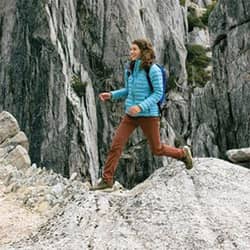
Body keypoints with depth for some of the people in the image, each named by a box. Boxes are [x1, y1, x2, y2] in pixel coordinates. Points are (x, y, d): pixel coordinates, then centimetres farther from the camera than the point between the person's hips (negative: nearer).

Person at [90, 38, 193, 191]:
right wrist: (111, 95, 1)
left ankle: (183, 153, 36)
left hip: (148, 115, -5)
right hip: (130, 115, 5)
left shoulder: (153, 70, -13)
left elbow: (158, 93, -14)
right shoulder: (129, 69, 5)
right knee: (116, 145, -5)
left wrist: (141, 106, -26)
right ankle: (107, 180, 2)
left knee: (157, 149, 8)